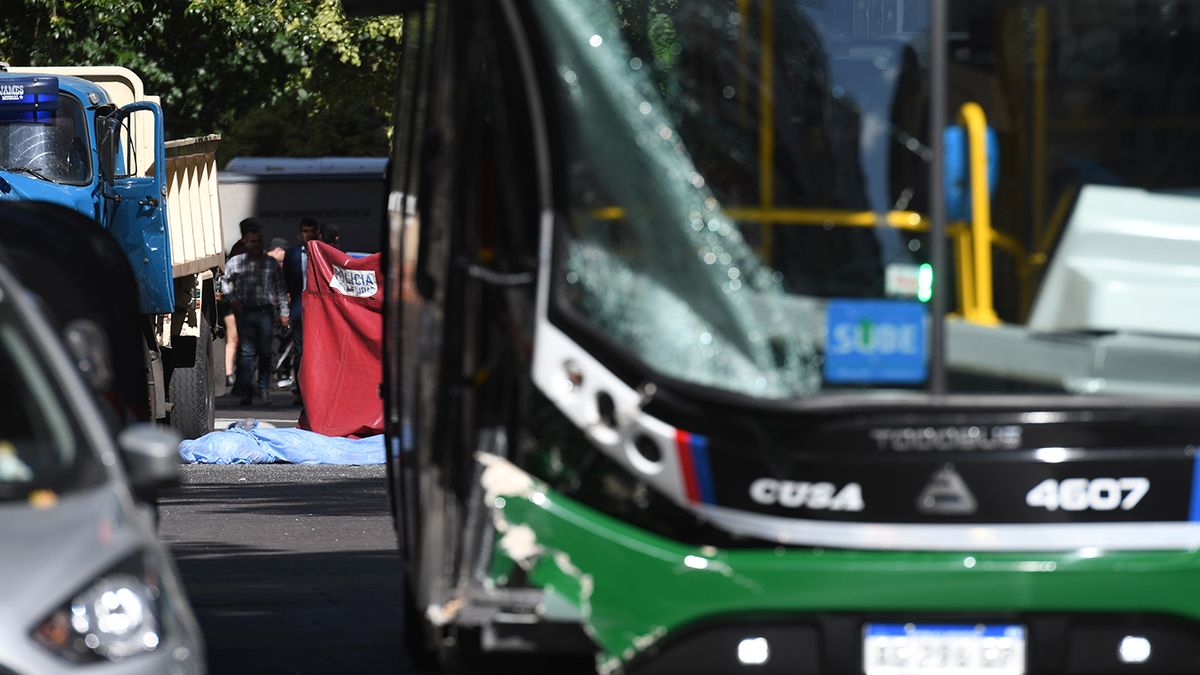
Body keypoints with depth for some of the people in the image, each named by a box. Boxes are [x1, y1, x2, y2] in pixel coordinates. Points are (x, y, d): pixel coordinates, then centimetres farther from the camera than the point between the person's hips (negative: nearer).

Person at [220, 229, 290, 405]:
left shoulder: (272, 264, 9)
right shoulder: (236, 262, 6)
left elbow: (280, 290, 12)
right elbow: (224, 282, 15)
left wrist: (283, 312, 6)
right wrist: (232, 299, 1)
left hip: (265, 312, 1)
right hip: (244, 312, -1)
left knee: (265, 352, 2)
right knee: (247, 351, -7)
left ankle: (264, 391, 12)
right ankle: (246, 390, -6)